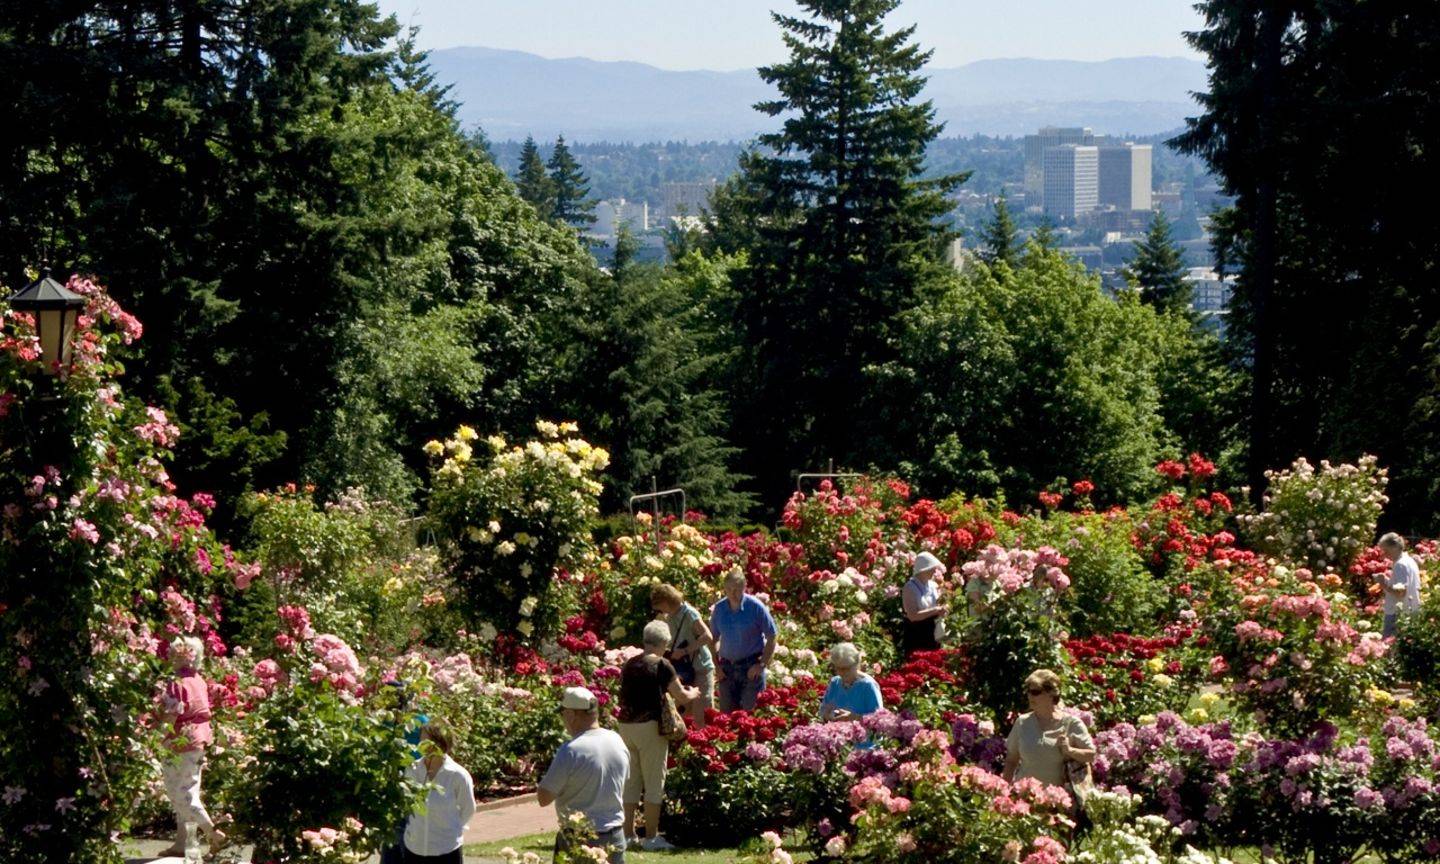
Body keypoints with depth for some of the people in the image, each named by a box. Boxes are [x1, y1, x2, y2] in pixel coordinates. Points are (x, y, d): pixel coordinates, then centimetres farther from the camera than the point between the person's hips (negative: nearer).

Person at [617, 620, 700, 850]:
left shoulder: (629, 665, 10)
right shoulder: (662, 666, -8)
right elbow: (681, 697, 0)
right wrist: (693, 693, 23)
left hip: (626, 725, 6)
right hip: (649, 726, -6)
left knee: (630, 781, 12)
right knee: (654, 782, 1)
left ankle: (627, 833, 14)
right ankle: (651, 836, 1)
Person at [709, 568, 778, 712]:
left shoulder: (755, 607, -10)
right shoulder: (719, 609, 1)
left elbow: (771, 638, -5)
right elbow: (713, 639, 13)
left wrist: (762, 664, -12)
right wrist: (717, 666, 4)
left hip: (751, 667, -4)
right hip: (727, 667, 4)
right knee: (727, 714, 6)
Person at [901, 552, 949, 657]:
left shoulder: (933, 586, 8)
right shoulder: (910, 588, -10)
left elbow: (941, 614, 14)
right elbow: (913, 615, -21)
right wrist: (936, 610, -24)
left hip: (932, 639, 6)